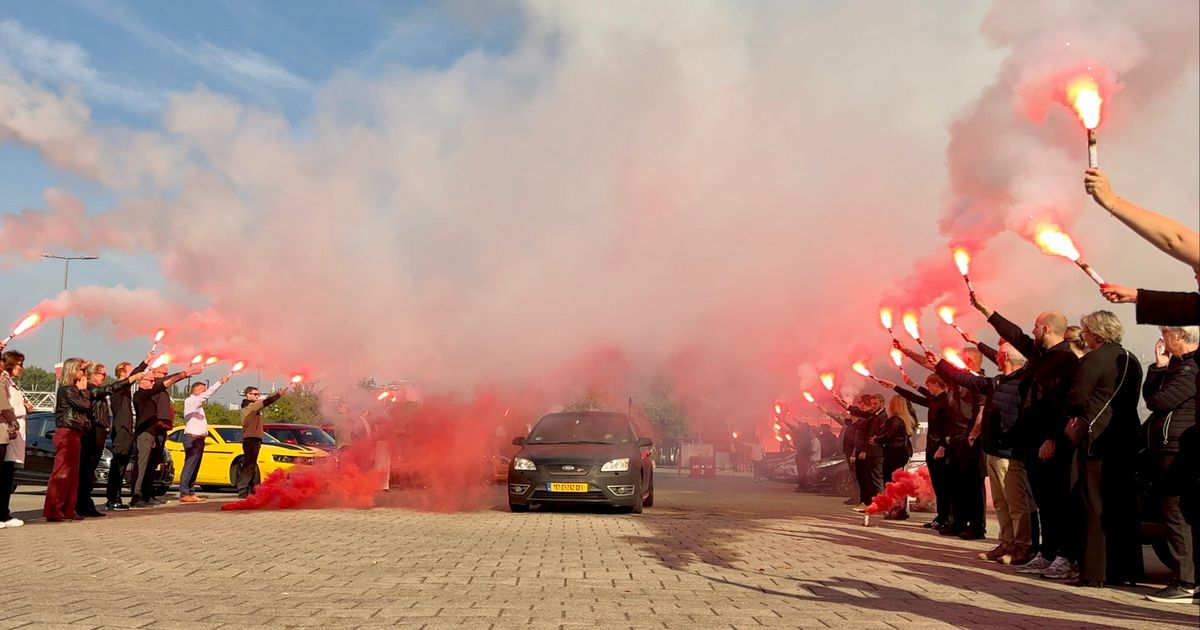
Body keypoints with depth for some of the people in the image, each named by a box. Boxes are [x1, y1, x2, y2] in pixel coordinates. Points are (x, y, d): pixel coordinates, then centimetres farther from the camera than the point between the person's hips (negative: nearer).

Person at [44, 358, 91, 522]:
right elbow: (85, 405, -16)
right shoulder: (67, 389, -10)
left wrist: (82, 390, 9)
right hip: (67, 433, -10)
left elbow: (86, 408, 16)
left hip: (74, 433, 10)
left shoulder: (73, 388, 19)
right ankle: (52, 511, -11)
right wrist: (83, 390, -3)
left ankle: (67, 510, 14)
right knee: (61, 473, -10)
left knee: (72, 473, 11)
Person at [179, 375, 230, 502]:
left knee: (195, 468, 8)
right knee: (189, 467, -11)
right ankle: (184, 494, -13)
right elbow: (208, 394, -20)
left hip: (199, 439, 9)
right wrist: (220, 382, -23)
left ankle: (191, 493, 9)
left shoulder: (198, 404, 22)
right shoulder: (190, 401, -6)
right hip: (192, 439, -9)